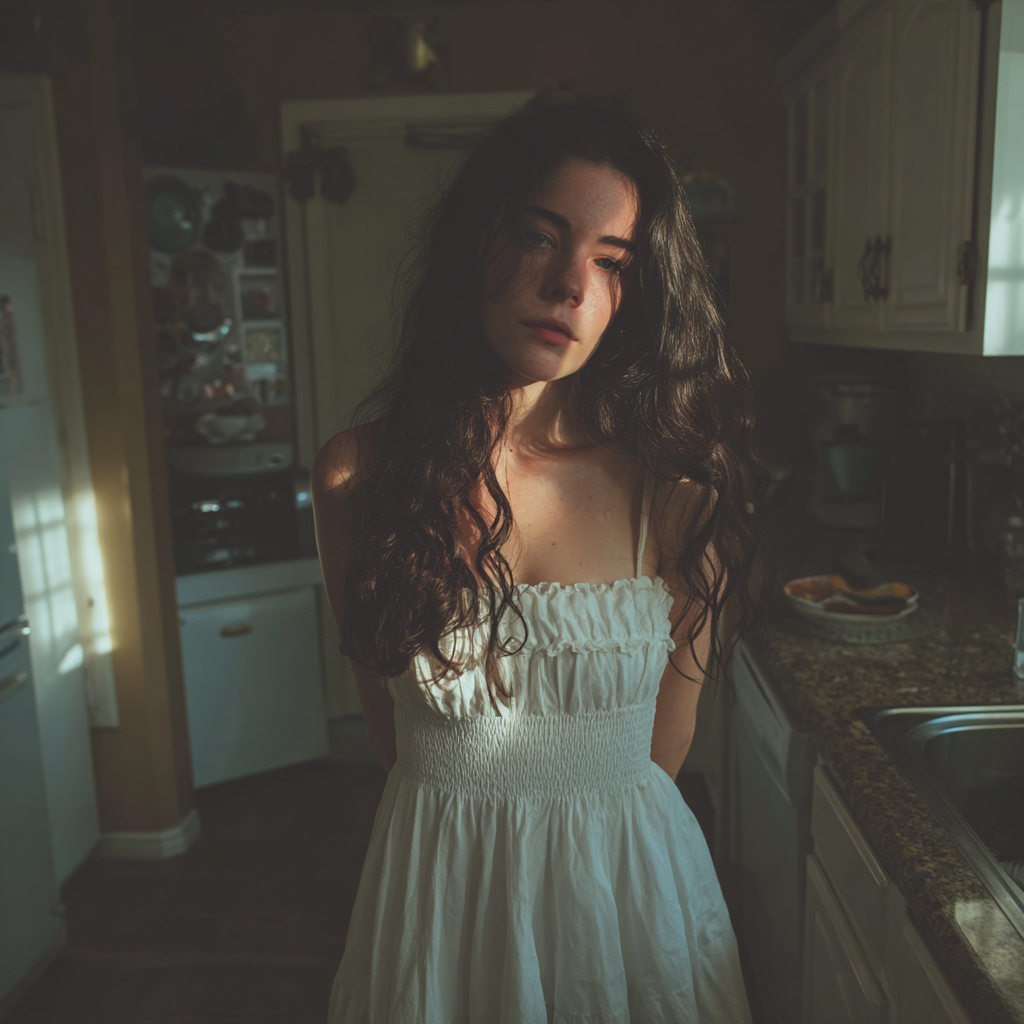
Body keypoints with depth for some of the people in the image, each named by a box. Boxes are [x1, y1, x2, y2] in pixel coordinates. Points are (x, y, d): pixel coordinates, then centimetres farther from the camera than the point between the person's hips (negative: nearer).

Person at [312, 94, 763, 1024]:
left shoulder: (672, 483, -13)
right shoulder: (359, 475, -13)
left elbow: (668, 737, -2)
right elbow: (387, 720, 0)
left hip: (631, 877, 0)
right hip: (438, 880, 0)